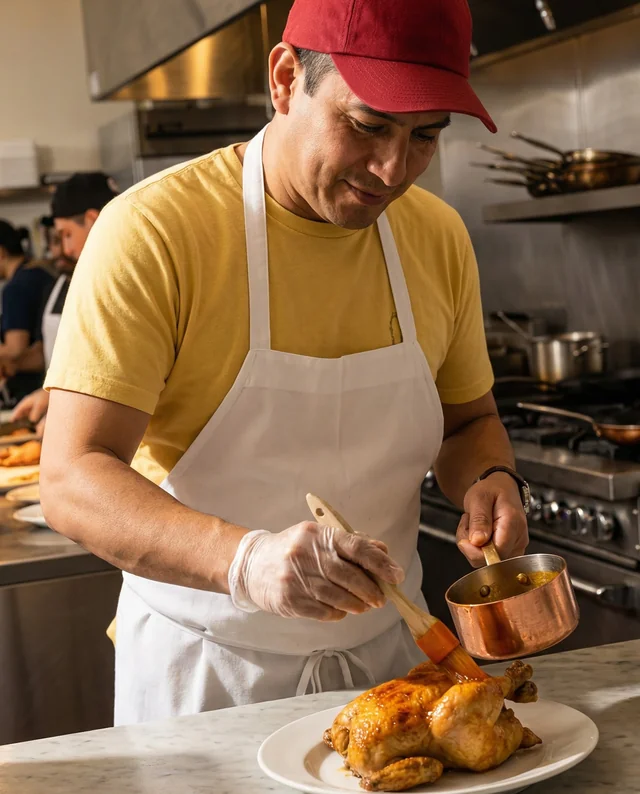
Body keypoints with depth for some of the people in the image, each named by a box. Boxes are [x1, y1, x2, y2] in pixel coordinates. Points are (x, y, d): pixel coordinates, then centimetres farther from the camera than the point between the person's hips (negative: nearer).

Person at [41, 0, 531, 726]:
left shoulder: (438, 236, -2)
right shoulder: (152, 230, -20)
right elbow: (70, 480, -25)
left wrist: (491, 480, -12)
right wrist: (246, 560, -41)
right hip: (206, 667, -4)